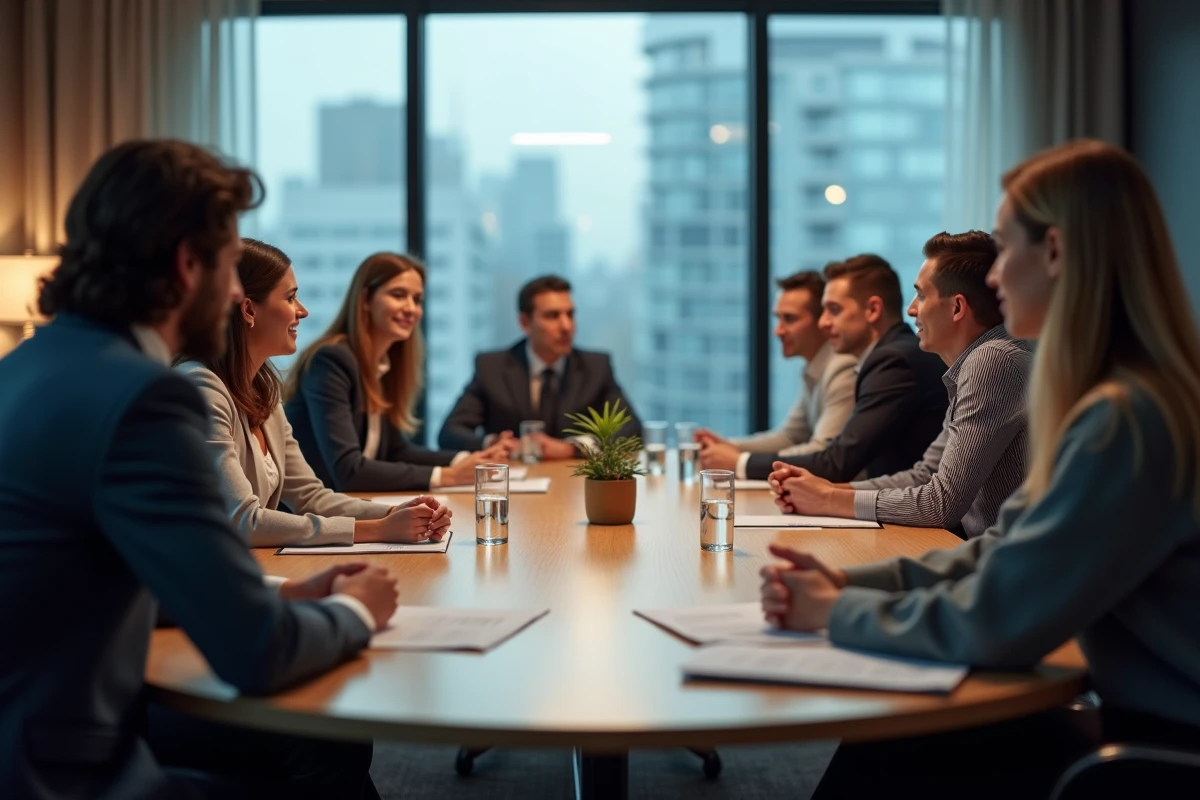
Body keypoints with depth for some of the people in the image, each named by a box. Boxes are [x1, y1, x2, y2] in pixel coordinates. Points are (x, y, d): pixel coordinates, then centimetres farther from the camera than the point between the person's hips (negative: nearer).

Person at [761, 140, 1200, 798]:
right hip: (1142, 722, 8)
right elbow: (1003, 553, 10)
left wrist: (838, 611, -7)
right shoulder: (1115, 400, 8)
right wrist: (847, 583, -1)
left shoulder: (1126, 422, -24)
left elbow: (995, 624, -22)